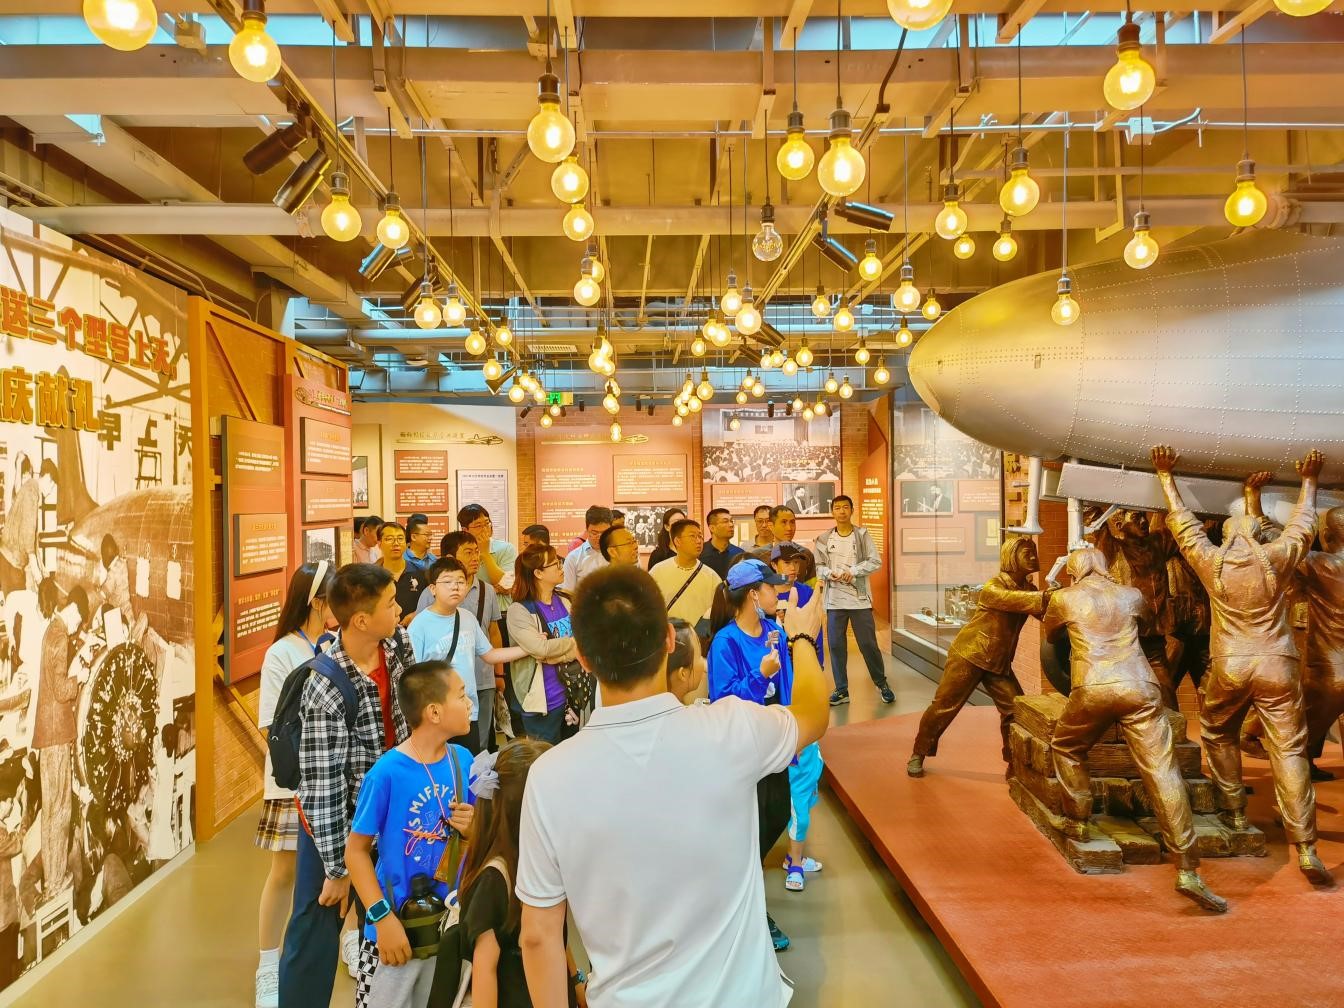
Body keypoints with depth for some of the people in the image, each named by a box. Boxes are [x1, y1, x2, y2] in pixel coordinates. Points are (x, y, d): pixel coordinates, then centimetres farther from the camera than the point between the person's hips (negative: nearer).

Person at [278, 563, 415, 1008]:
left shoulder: (399, 643, -12)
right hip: (334, 821, -6)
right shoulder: (328, 691, -31)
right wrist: (337, 868, -18)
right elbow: (321, 789, -25)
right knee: (317, 931, 10)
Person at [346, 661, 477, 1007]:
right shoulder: (388, 772, -20)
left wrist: (471, 827, -12)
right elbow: (356, 850, -12)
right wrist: (383, 917, -18)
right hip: (401, 920, -5)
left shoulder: (463, 760, -4)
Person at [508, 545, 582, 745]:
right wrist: (575, 642, -9)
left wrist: (553, 650, -15)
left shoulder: (567, 600, 3)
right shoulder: (518, 611, -12)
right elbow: (541, 648, -22)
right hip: (544, 702, -5)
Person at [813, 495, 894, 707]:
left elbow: (875, 561, -5)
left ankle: (882, 683, 22)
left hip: (860, 598, -2)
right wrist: (829, 573, -14)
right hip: (834, 600, 2)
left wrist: (852, 572, -15)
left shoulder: (862, 534, -1)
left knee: (868, 643, 2)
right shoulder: (824, 539, 4)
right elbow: (817, 566, 6)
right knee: (836, 645, 5)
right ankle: (841, 690, 16)